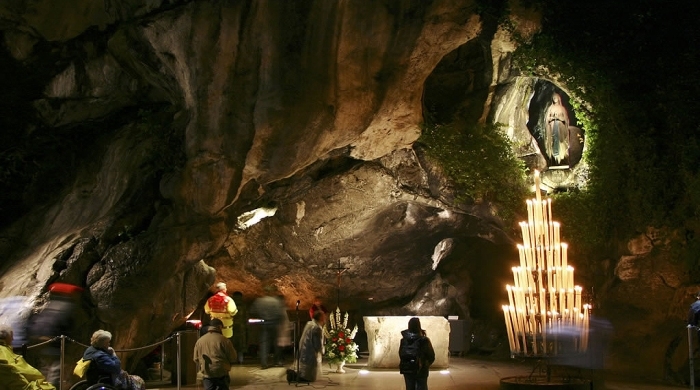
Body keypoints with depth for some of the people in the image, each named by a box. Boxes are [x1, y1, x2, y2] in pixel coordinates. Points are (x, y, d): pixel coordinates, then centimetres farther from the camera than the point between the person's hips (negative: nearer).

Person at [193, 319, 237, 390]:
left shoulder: (199, 341, 6)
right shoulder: (223, 340, -8)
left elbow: (196, 359, 11)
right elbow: (233, 358, -5)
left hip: (207, 374, 4)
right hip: (221, 374, -4)